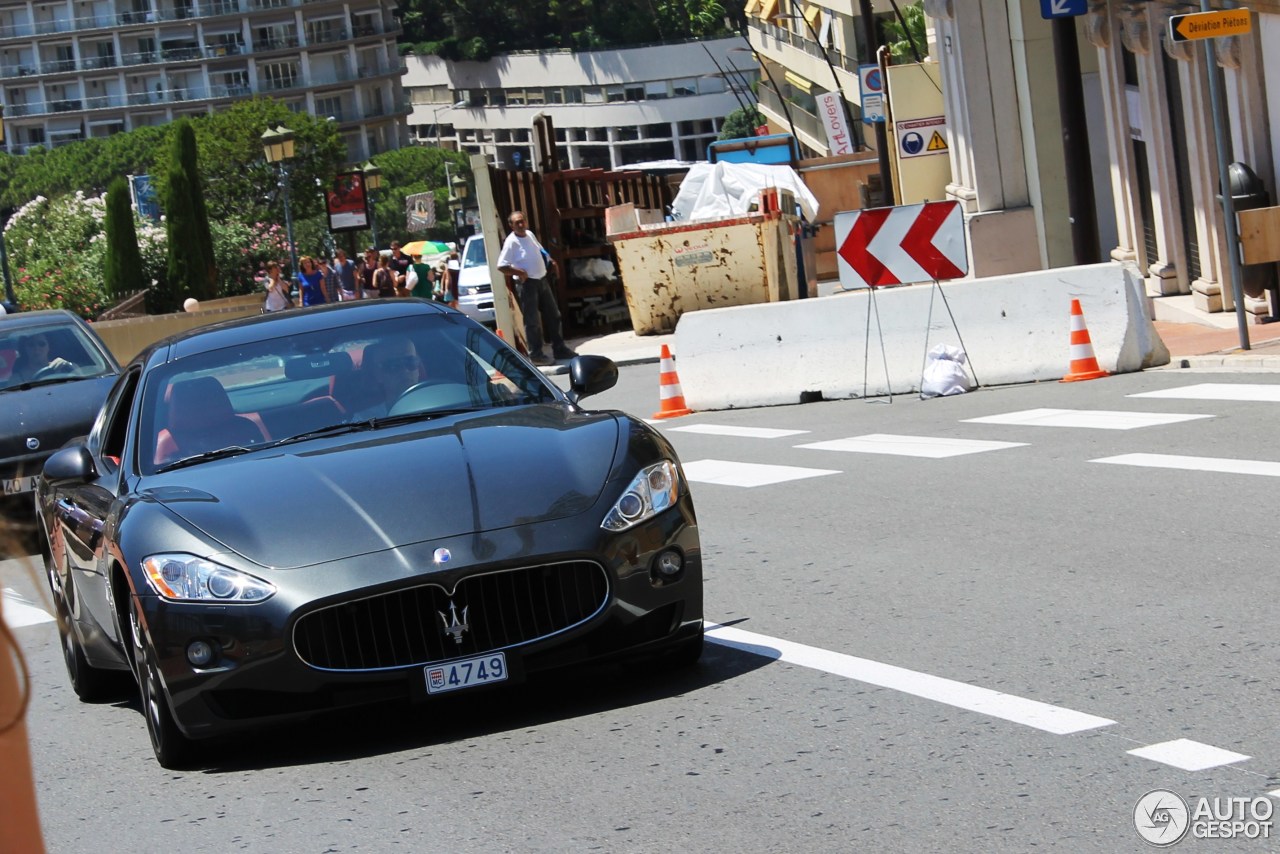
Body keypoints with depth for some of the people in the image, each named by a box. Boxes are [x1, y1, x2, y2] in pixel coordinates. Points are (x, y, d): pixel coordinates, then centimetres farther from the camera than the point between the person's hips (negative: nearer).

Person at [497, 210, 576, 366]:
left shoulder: (530, 234, 7)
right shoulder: (511, 242, -16)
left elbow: (541, 251, 24)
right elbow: (501, 266, -21)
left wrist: (550, 261, 7)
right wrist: (519, 273, -24)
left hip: (542, 280, 8)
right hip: (527, 284, -8)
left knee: (553, 315, 14)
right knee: (532, 321, -3)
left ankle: (559, 349, 25)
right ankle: (536, 355, 4)